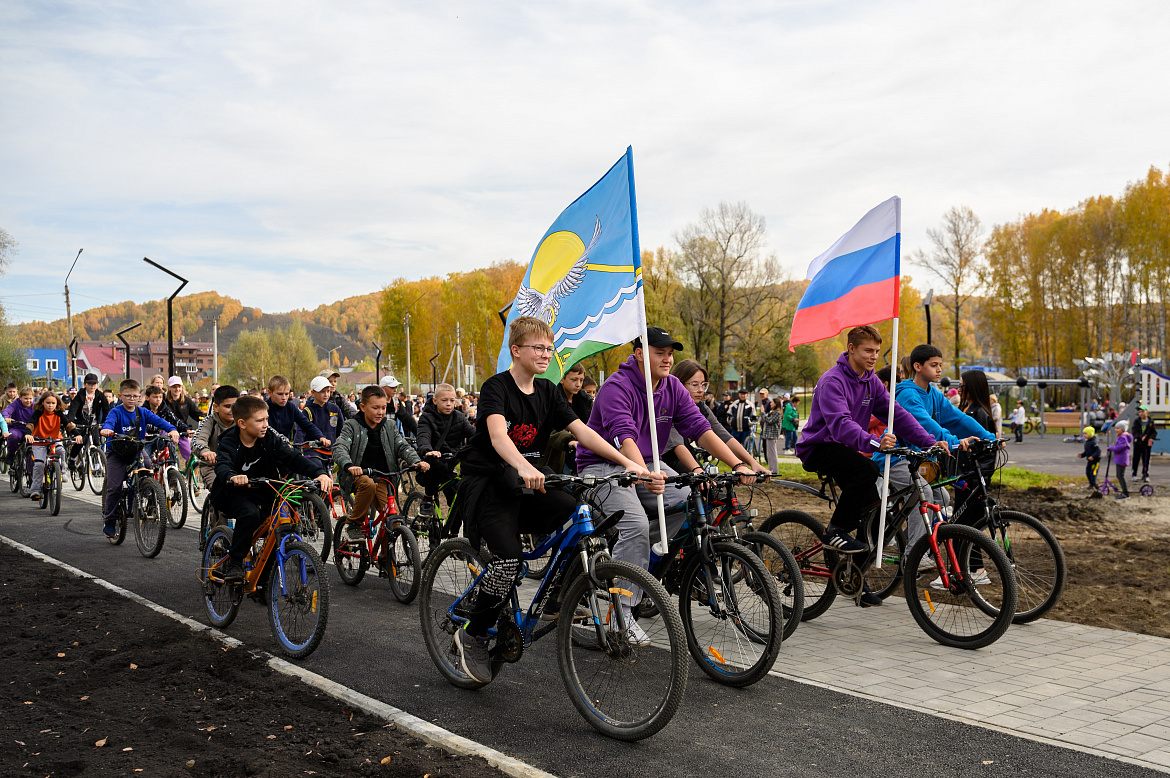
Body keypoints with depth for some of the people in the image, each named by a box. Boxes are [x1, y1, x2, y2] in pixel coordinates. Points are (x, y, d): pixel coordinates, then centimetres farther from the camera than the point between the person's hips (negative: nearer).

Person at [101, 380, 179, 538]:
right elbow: (109, 421, -27)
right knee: (114, 487, -9)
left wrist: (172, 429, -28)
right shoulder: (116, 412, -7)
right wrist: (106, 429, -51)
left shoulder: (142, 412, 3)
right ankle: (109, 521, 6)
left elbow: (158, 421, -9)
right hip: (117, 452, -3)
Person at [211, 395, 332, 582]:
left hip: (263, 492, 4)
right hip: (234, 493, -3)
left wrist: (319, 473, -35)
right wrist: (232, 477, -60)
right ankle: (234, 564, -20)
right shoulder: (229, 443, -15)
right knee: (250, 513, -34)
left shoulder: (270, 438, -7)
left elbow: (293, 458, -17)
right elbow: (222, 466, -35)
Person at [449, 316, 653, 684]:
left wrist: (628, 462, -17)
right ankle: (472, 636, -3)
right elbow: (497, 435, -31)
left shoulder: (548, 392, 6)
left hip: (526, 485, 6)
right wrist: (524, 467, -52)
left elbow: (582, 431, -3)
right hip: (487, 484, -6)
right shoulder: (497, 387, -13)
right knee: (509, 558, -25)